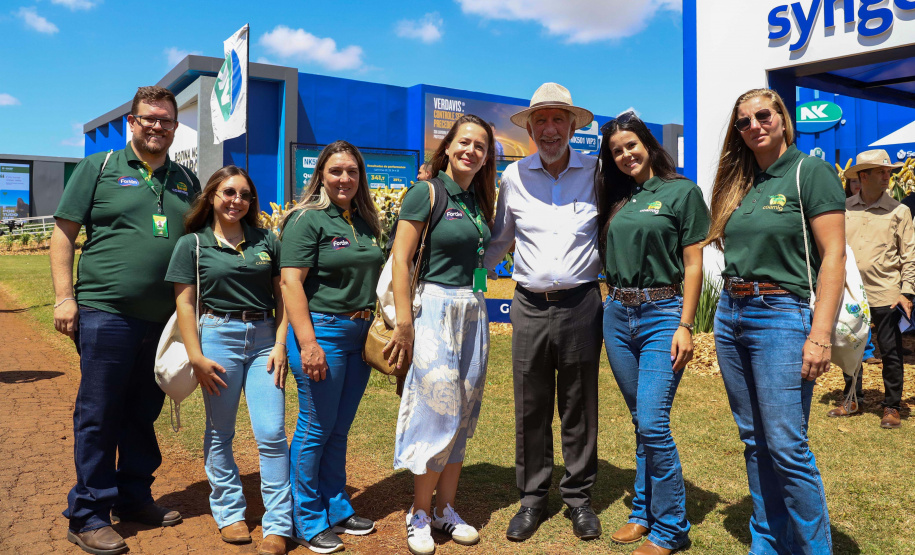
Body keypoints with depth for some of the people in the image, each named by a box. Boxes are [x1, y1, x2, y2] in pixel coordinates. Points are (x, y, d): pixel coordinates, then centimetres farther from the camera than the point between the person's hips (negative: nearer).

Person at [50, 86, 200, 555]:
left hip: (164, 318, 5)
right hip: (106, 313, -4)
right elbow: (63, 232, 0)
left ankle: (133, 498, 29)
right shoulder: (98, 168, 2)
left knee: (144, 414, 14)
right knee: (97, 416, 1)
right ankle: (88, 516, 13)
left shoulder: (186, 181, 14)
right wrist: (65, 296, -8)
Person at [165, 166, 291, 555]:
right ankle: (229, 512, 26)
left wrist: (280, 344, -1)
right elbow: (184, 304, -1)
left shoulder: (266, 241, 8)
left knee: (271, 433, -3)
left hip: (264, 339, 1)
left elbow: (282, 295, 8)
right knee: (219, 434, 9)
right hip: (218, 337, -1)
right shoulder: (193, 244, 2)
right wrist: (196, 357, -7)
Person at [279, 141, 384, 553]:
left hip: (360, 333, 7)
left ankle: (337, 509, 28)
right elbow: (291, 282, -16)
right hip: (322, 330, -6)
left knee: (339, 429, 15)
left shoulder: (365, 222, 11)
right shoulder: (307, 219, -9)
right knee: (315, 429, 2)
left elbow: (375, 273, 21)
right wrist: (308, 343, -21)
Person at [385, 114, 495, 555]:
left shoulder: (478, 200, 12)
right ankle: (420, 514, 13)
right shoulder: (426, 193, -7)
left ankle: (446, 508, 24)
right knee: (436, 411, -4)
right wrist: (404, 323, -16)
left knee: (463, 415, 10)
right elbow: (400, 258, -11)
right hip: (437, 307, -7)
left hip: (474, 311, 7)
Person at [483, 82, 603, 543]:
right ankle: (533, 497, 24)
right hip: (529, 307, 1)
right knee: (530, 409, 8)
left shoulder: (597, 173, 3)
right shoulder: (513, 176, 6)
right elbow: (499, 240, 15)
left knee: (579, 408, 9)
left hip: (581, 304, -1)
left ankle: (578, 496, 25)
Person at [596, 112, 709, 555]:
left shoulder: (682, 191, -1)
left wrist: (685, 326, -11)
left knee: (652, 423, -9)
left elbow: (693, 264, -5)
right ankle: (644, 512, 25)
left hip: (661, 314, -5)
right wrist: (611, 303, 4)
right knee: (642, 422, 13)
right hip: (617, 315, 5)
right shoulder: (615, 198, 13)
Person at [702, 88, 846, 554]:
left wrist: (820, 335, -18)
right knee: (754, 441, 12)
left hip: (781, 315, -6)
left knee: (786, 447, -7)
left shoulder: (811, 172, -4)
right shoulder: (739, 183, 14)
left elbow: (833, 257, -11)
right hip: (730, 315, 7)